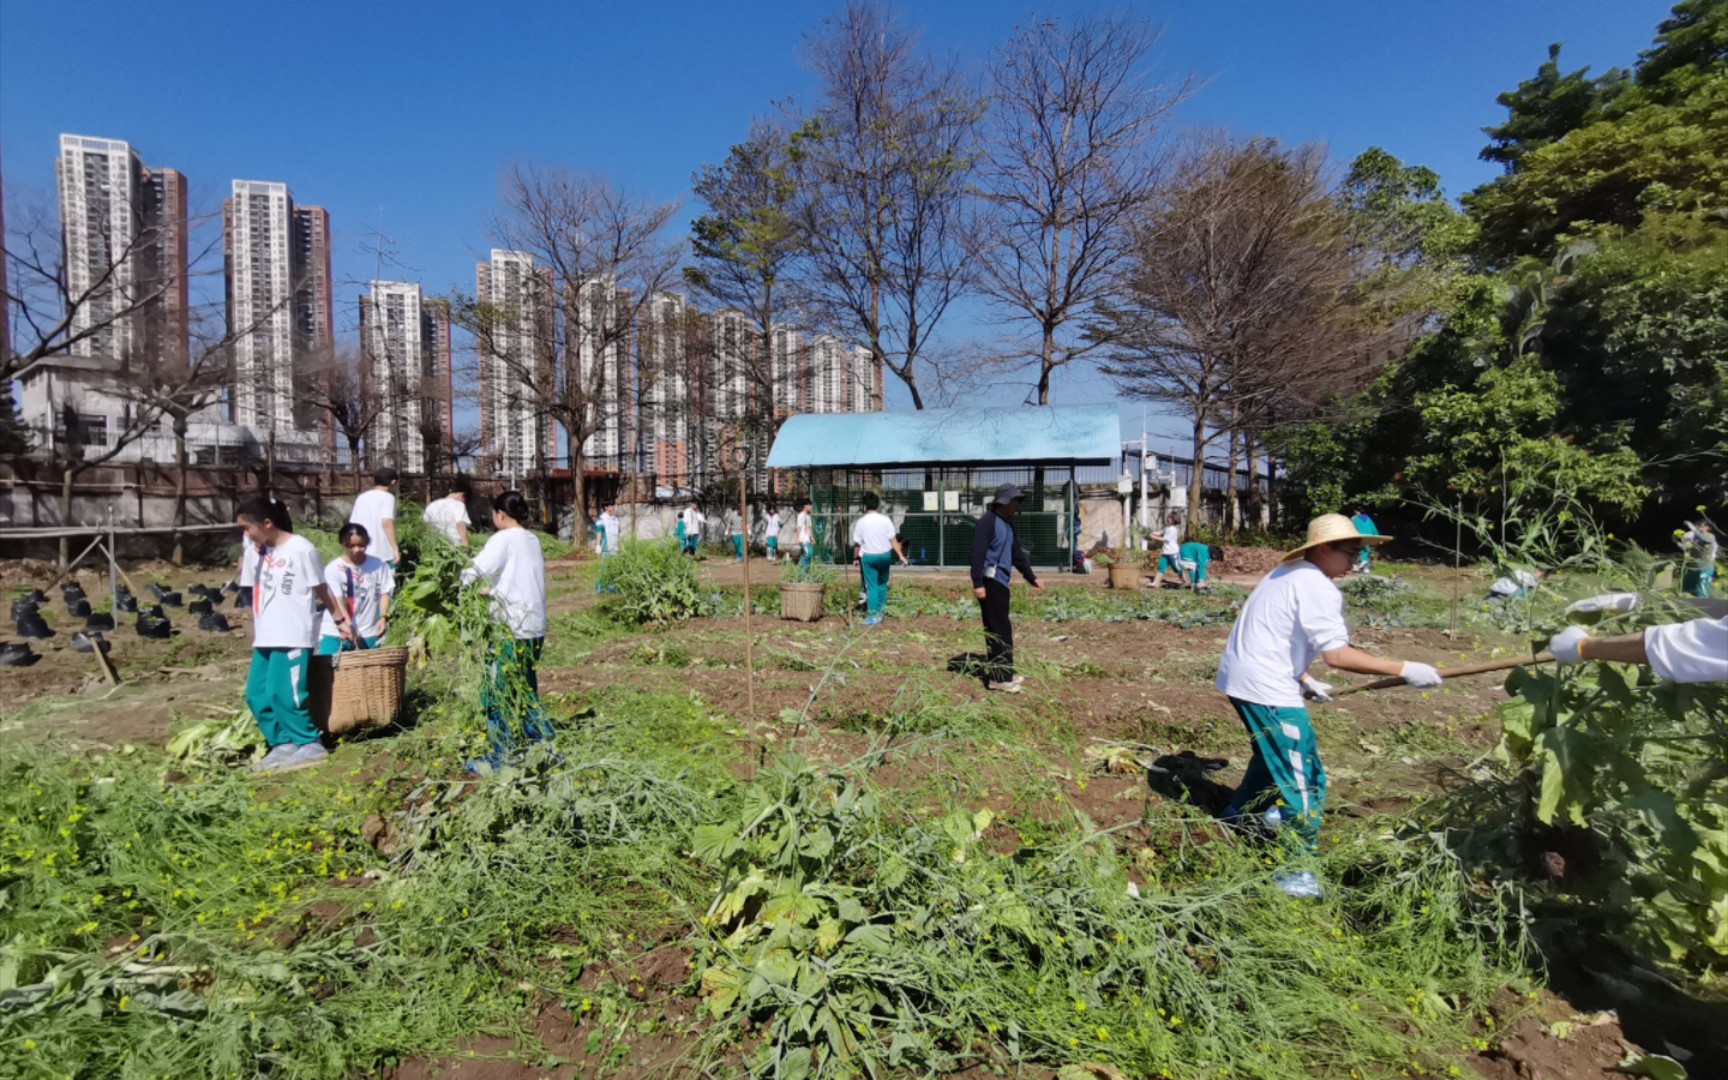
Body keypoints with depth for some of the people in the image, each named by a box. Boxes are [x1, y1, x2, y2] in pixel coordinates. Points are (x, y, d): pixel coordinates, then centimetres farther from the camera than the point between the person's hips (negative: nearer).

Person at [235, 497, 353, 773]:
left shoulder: (301, 549, -11)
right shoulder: (260, 553, 12)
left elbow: (322, 590, -4)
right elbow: (259, 595, 18)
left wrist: (341, 620, 2)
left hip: (293, 637, -8)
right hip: (266, 638, 8)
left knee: (284, 694, -9)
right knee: (257, 695, 8)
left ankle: (310, 745, 3)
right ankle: (283, 744, 17)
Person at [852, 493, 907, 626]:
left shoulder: (861, 522, -8)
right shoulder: (885, 519, -6)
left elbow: (857, 543, -2)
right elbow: (893, 539, -8)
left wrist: (855, 558, 12)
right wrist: (901, 556, -6)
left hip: (868, 557, -2)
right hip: (884, 555, 2)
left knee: (871, 586, 3)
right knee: (882, 584, 18)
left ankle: (872, 615, -1)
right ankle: (880, 612, 18)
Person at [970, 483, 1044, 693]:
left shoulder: (1007, 523, 18)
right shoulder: (987, 521, -12)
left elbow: (1017, 554, 25)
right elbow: (978, 553, -18)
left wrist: (1031, 578, 28)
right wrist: (978, 583, -23)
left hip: (1001, 583, 10)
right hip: (990, 583, -9)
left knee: (999, 630, 12)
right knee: (1000, 630, -8)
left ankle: (1001, 673, 19)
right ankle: (999, 677, -4)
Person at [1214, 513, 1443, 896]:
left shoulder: (1289, 574, 15)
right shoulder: (1317, 587, -16)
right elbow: (1337, 655, -23)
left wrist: (1303, 679, 15)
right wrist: (1404, 669, -19)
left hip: (1243, 675, 10)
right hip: (1267, 688, -10)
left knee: (1275, 753, 31)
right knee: (1305, 780, -2)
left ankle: (1238, 813, 49)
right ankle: (1297, 872, 4)